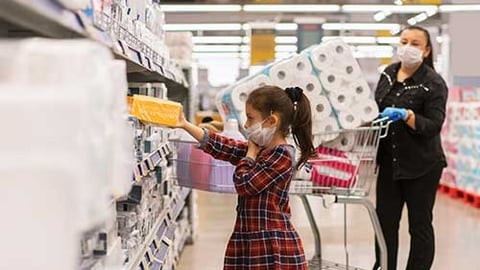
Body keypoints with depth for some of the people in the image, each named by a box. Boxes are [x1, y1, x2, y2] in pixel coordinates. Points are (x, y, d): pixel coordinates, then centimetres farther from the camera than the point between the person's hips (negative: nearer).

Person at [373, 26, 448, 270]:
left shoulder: (434, 83, -10)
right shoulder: (388, 73, 6)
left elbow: (433, 126, -19)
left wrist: (407, 115, -32)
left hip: (422, 167, -5)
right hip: (389, 162, 5)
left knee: (419, 224, 6)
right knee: (385, 221, 8)